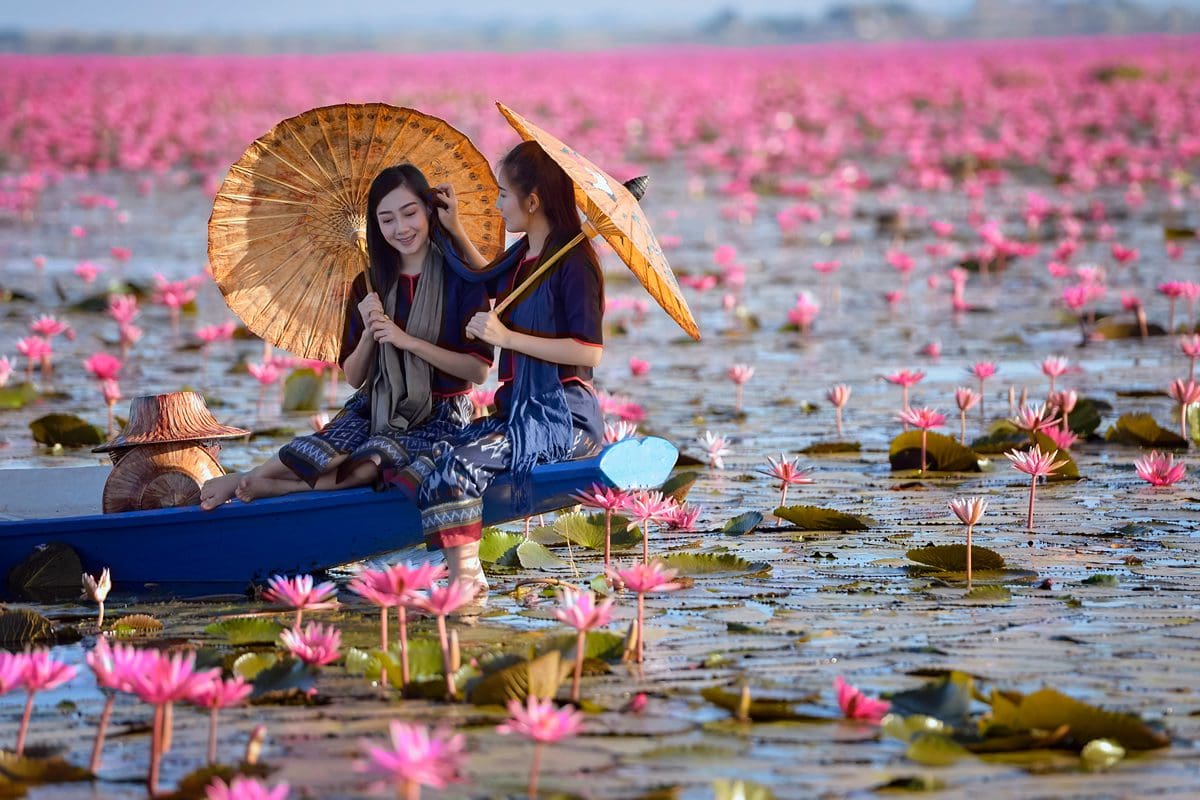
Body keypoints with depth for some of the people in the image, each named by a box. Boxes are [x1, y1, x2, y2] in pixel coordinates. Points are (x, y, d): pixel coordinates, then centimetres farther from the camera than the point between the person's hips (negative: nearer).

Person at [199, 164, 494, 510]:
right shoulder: (369, 286, 7)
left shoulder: (461, 279, -7)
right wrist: (369, 334, -12)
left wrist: (407, 340, -20)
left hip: (439, 416, -4)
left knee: (370, 464, -35)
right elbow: (354, 377, 8)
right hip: (376, 408, 4)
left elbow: (479, 370, -13)